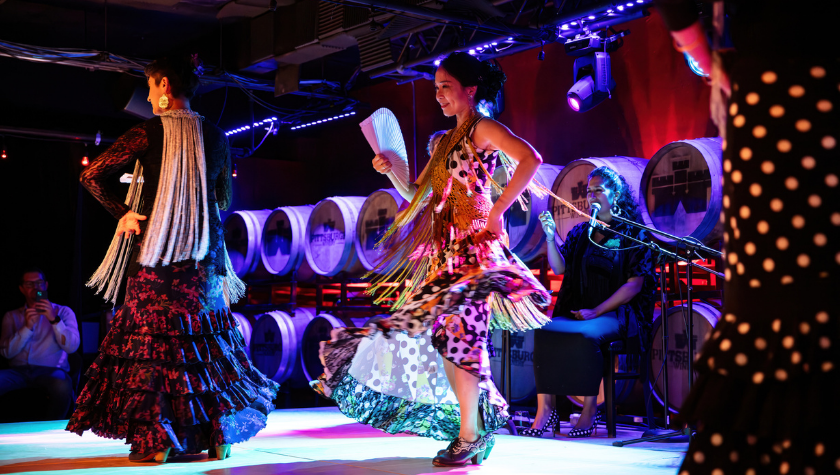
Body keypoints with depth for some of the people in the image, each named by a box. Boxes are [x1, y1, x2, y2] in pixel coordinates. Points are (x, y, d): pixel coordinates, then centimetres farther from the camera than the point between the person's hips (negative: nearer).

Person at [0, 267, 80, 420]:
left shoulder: (63, 312, 16)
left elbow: (72, 346, 0)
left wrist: (54, 320, -10)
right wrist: (27, 327, -7)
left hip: (50, 370, -1)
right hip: (18, 371, 2)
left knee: (62, 386, -38)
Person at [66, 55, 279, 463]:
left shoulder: (148, 132, -6)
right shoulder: (215, 137, 5)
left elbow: (91, 176, -9)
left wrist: (123, 214, 1)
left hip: (154, 247, -3)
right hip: (203, 250, 3)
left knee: (149, 333, 4)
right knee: (206, 336, 11)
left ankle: (155, 439, 0)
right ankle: (216, 432, 9)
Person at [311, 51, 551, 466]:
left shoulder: (483, 129, -4)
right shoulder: (444, 142, 20)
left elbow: (530, 159, -19)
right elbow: (417, 195, 21)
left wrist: (499, 210, -19)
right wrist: (391, 170, 4)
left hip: (475, 244, -8)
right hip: (444, 250, 8)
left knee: (454, 326, -16)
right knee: (432, 331, 4)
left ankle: (471, 435, -8)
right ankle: (475, 423, 14)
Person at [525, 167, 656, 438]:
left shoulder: (633, 234, 1)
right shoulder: (580, 233, 17)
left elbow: (635, 284, -7)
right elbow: (559, 269, 7)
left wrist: (596, 311, -14)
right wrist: (551, 238, -9)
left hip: (616, 313, -5)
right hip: (577, 310, 5)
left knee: (586, 334, -36)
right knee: (543, 330, -25)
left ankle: (590, 410, -22)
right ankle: (545, 409, -24)